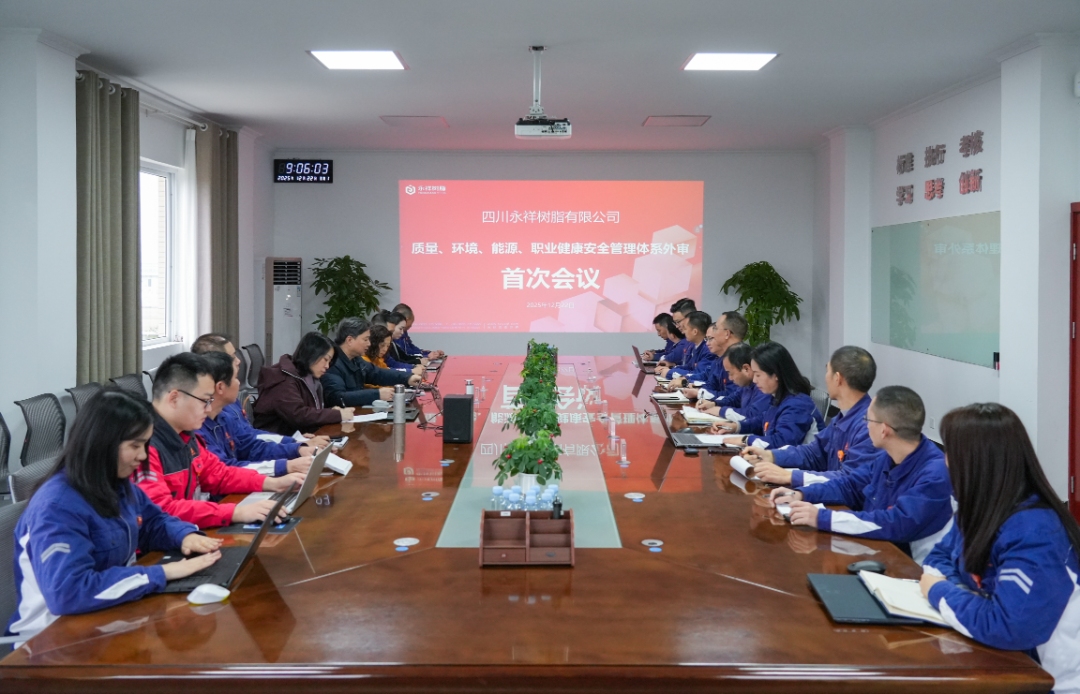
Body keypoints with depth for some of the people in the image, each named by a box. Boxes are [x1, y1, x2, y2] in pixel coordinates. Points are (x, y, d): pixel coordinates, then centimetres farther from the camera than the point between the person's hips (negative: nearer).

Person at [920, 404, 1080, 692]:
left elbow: (1007, 628, -33)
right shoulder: (982, 509, 1)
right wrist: (946, 584, -8)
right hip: (999, 659, 7)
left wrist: (939, 592, -17)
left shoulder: (1033, 533, -25)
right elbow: (942, 555, 15)